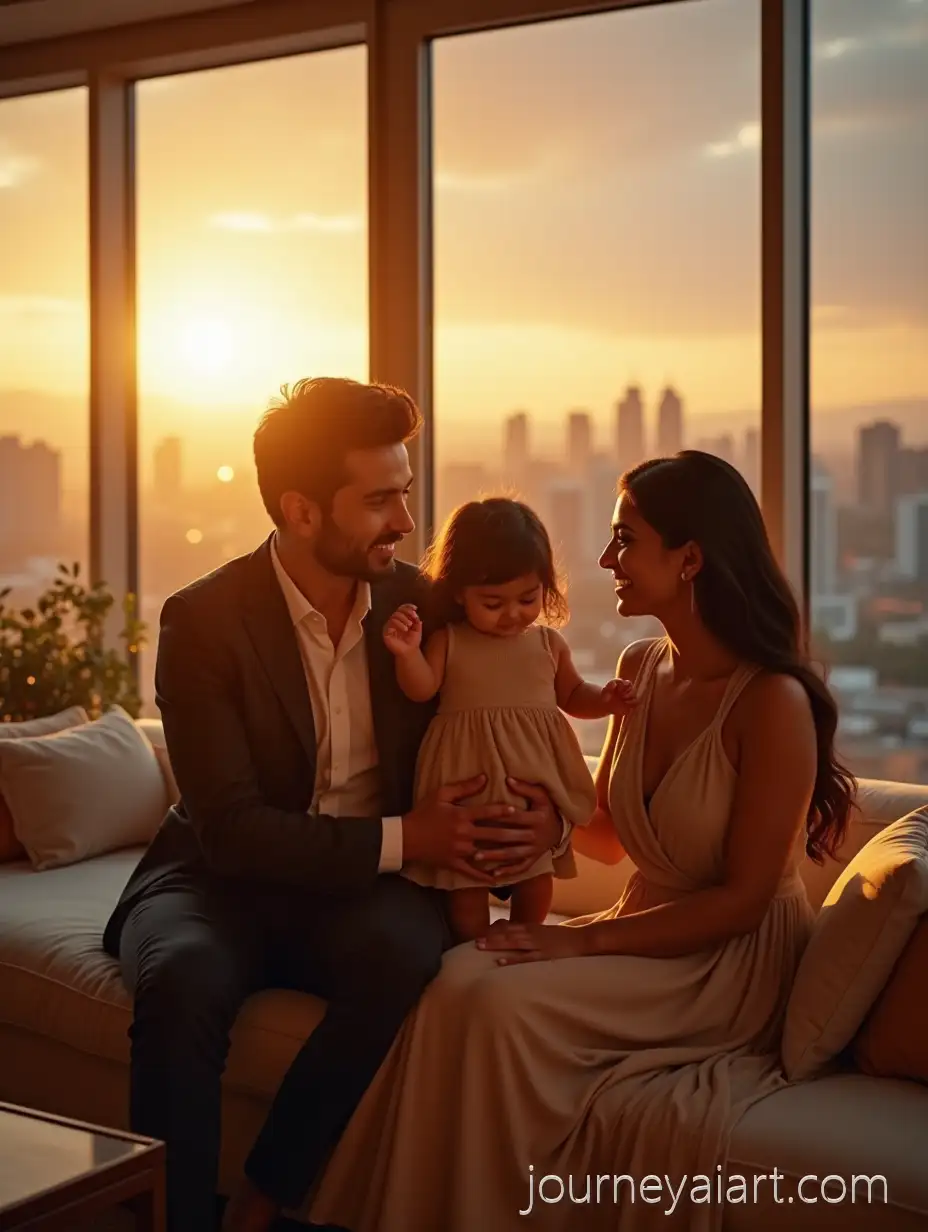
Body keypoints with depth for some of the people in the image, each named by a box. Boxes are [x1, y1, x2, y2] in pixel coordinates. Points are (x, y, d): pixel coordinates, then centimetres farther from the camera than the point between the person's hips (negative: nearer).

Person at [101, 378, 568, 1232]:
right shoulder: (204, 620, -11)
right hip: (223, 879, -2)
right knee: (183, 979, -37)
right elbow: (231, 827, -17)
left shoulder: (421, 604, 1)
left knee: (405, 948, -33)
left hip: (363, 888, 3)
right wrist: (401, 838, -24)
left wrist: (542, 813, -16)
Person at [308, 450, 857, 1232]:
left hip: (737, 968, -6)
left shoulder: (774, 701, -18)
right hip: (651, 936, 6)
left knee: (502, 1005, -26)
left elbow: (743, 899, -16)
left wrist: (586, 941, -18)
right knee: (462, 978, -21)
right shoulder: (641, 669, 4)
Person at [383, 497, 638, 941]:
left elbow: (572, 696, 16)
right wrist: (407, 652, -29)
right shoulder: (447, 641, -2)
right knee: (466, 882, 5)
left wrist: (605, 699, -4)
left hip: (537, 777, 3)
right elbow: (421, 689, -10)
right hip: (469, 777, -3)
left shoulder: (549, 643, 5)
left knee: (537, 877, 13)